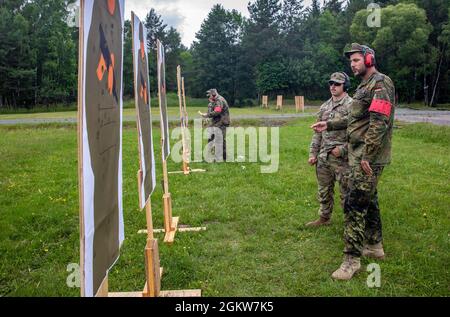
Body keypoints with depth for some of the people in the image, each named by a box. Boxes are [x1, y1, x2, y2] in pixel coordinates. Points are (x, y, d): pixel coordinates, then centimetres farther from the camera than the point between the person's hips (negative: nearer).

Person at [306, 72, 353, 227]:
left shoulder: (351, 105, -9)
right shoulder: (324, 106, 13)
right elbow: (318, 132, 15)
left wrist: (343, 149, -19)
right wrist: (313, 153, 10)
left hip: (342, 158, -7)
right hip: (323, 157, 7)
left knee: (346, 192, 2)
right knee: (324, 190, 16)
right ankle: (324, 218, 30)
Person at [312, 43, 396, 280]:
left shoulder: (380, 83, -14)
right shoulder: (364, 86, 18)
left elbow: (379, 122, -23)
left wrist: (367, 156, -25)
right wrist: (329, 125, 19)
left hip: (368, 157, -10)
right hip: (358, 154, 10)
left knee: (354, 205, -10)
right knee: (368, 200, 18)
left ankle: (352, 258, -2)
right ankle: (375, 246, 31)